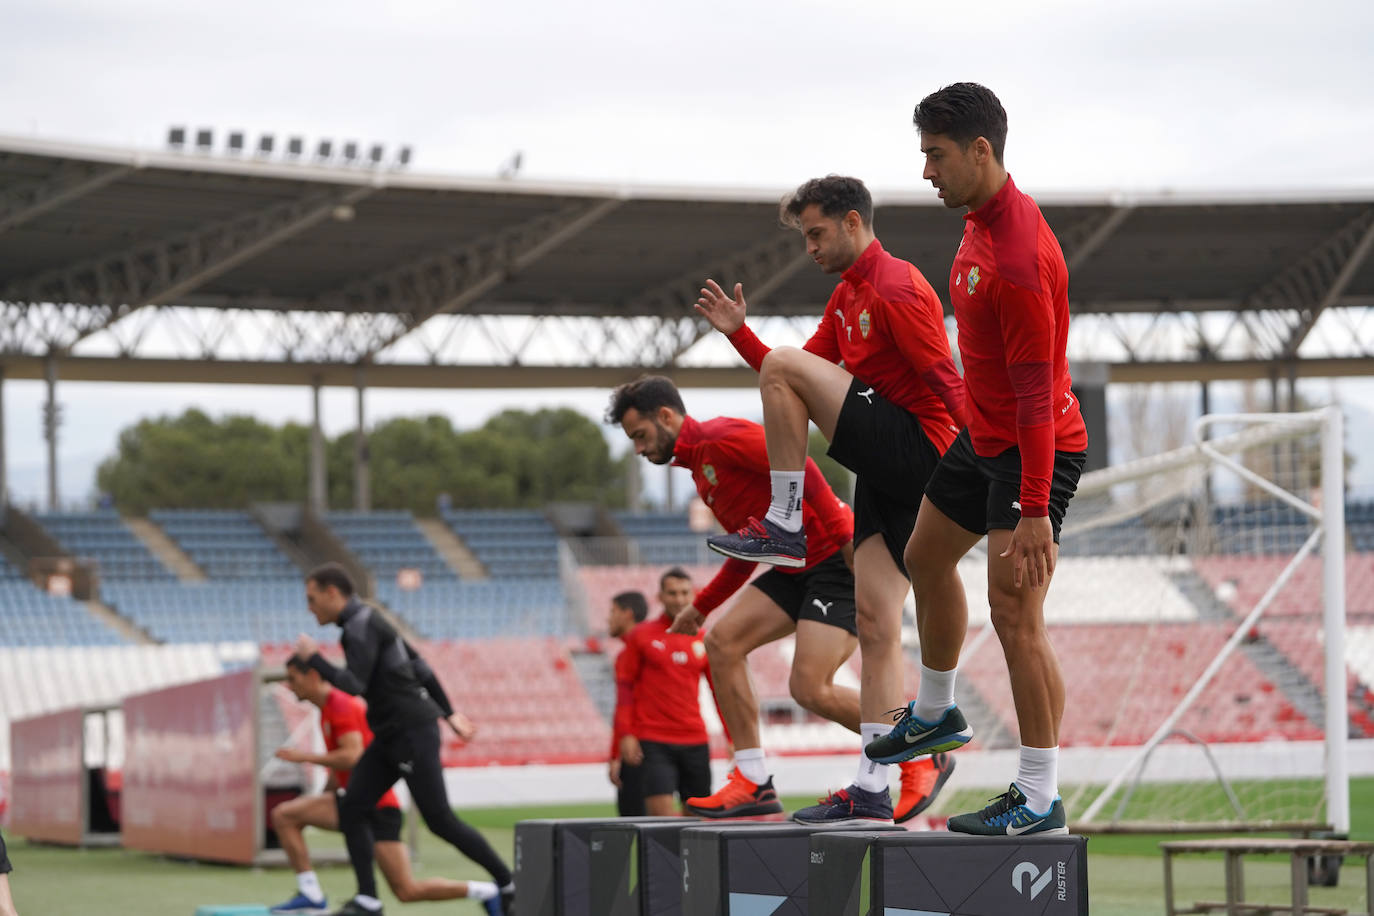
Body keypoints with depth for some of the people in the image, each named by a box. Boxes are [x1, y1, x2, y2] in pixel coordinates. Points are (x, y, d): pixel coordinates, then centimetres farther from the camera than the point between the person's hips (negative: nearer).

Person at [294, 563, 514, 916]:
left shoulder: (361, 626, -14)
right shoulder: (366, 623, 16)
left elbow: (355, 685, -25)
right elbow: (420, 665, 21)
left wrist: (313, 658, -14)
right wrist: (448, 713, 24)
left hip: (413, 733, -10)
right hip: (390, 737, 10)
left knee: (440, 820, -6)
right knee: (352, 810, 1)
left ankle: (507, 884, 4)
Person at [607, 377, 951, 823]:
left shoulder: (722, 438, -12)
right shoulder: (699, 465, 20)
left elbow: (798, 465, -23)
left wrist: (843, 533, -30)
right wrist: (702, 606, 26)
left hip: (838, 562, -10)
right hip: (796, 568, 10)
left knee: (810, 688, -17)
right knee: (723, 639, -2)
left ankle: (922, 754, 3)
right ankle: (753, 782, -1)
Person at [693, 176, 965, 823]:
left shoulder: (897, 289, -10)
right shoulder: (846, 296, 20)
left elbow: (945, 380, -18)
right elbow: (796, 383, 24)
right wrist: (738, 333, 13)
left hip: (918, 448, -9)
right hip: (885, 472, 9)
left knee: (783, 366, -13)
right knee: (875, 622, 4)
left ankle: (783, 525, -8)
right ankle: (873, 787, 2)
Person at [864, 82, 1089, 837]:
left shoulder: (1020, 257, -27)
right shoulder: (981, 220, 4)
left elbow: (1036, 393, -28)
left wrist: (1035, 512, -28)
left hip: (1035, 450, -11)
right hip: (985, 435, 11)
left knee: (1014, 614, -13)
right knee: (926, 559, 25)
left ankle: (1040, 798, -9)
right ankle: (934, 713, 46)